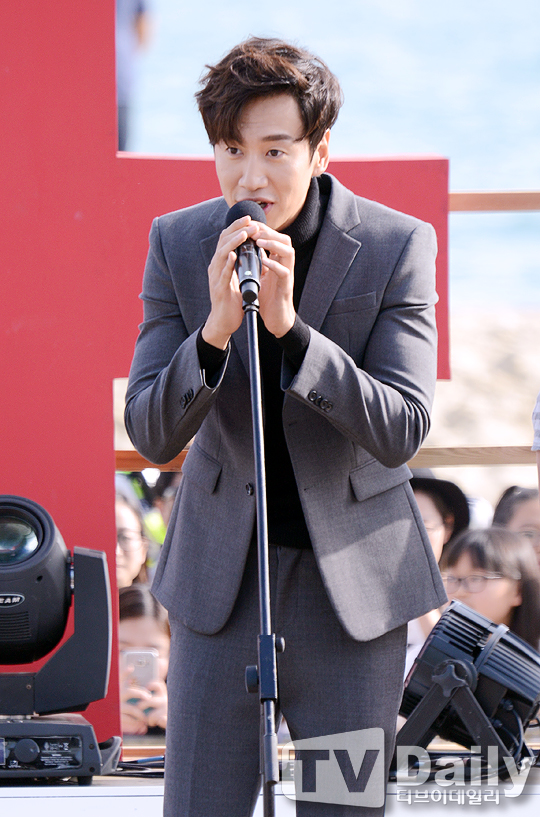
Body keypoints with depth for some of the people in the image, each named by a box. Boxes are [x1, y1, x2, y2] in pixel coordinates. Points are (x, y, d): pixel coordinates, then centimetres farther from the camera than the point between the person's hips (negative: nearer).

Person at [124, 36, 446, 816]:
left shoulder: (397, 246, -11)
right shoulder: (179, 243, -6)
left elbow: (399, 431, -18)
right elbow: (152, 434, -9)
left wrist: (287, 323, -30)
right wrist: (217, 326, -28)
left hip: (353, 580, -1)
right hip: (222, 577, 1)